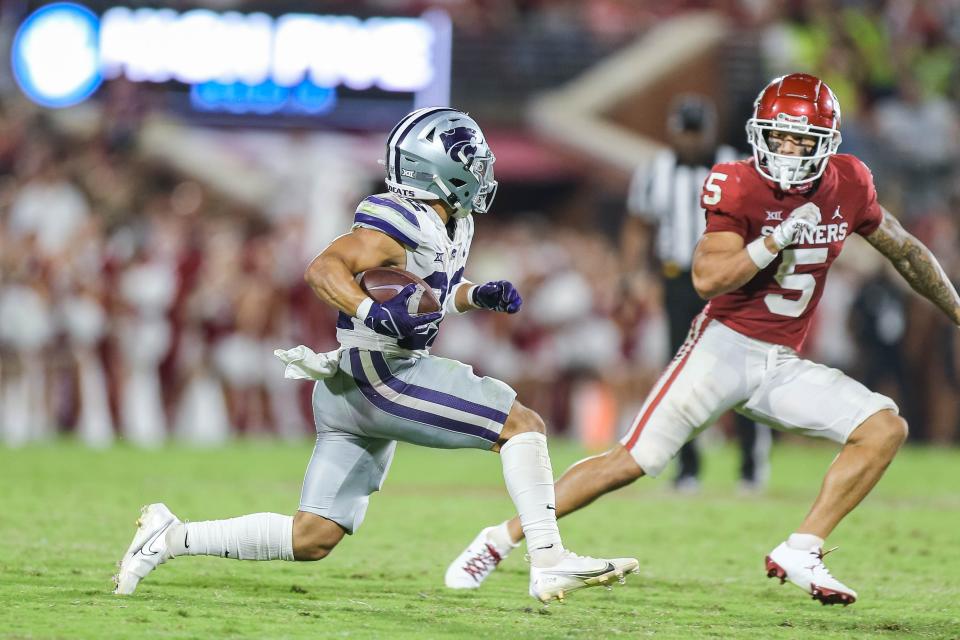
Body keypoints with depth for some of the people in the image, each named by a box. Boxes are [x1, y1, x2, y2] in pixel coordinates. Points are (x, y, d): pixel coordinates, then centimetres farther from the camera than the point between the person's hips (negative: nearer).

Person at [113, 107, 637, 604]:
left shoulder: (449, 226, 15)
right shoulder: (402, 224, -15)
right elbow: (324, 268, -25)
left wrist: (479, 296, 14)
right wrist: (374, 312, -39)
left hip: (349, 391, 10)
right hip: (378, 374, -10)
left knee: (312, 539, 7)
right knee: (522, 424, -8)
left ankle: (171, 537, 8)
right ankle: (548, 562, -10)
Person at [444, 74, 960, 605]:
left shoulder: (847, 185, 2)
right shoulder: (739, 187, -13)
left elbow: (904, 251, 19)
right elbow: (708, 277, -24)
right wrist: (778, 238, -31)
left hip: (782, 365, 5)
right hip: (726, 345, -5)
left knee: (885, 430, -10)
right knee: (634, 461, -13)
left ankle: (800, 553, -10)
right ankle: (500, 539, -4)